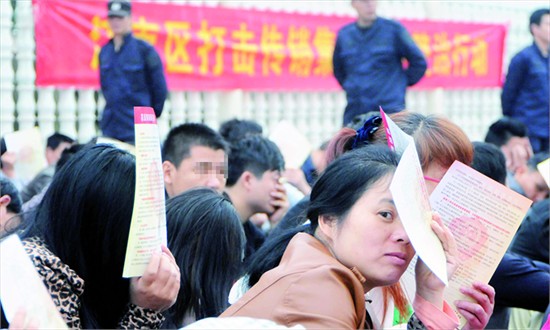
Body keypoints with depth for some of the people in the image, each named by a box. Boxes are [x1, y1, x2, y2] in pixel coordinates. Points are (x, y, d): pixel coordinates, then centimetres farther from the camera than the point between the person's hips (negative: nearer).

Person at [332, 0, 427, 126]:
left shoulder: (394, 29, -1)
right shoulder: (344, 34, 10)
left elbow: (419, 62, 5)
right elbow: (338, 69, 26)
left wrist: (401, 83, 4)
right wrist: (350, 86, 14)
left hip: (390, 110, -4)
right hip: (354, 113, 4)